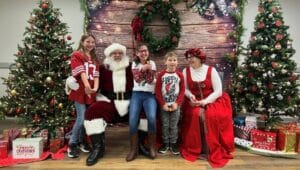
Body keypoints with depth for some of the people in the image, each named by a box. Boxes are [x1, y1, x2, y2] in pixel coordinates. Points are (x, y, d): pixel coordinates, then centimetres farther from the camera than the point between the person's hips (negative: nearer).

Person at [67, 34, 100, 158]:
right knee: (81, 118, -8)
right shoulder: (76, 55, -1)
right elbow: (81, 72, -16)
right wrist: (86, 85, -31)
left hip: (91, 92, 6)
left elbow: (96, 75, 3)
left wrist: (95, 88, -14)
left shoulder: (94, 59, 17)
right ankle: (72, 145, 8)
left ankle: (82, 141, 28)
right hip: (80, 91, -6)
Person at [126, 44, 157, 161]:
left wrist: (147, 68, -12)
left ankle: (152, 147, -6)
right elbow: (137, 79, -5)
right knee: (132, 120, -21)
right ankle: (133, 149, -5)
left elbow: (150, 80, -4)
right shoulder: (135, 64, 13)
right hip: (137, 94, 1)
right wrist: (143, 68, -13)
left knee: (152, 118, -26)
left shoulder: (152, 63, 10)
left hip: (149, 95, -1)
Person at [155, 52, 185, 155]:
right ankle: (165, 143, 23)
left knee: (174, 126, 9)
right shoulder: (161, 75, -3)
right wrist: (163, 104, -11)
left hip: (175, 105, 0)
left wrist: (177, 103, -11)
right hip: (164, 105, 0)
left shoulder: (179, 75, -1)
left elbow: (182, 91, -1)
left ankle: (173, 143, 23)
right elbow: (157, 91, -5)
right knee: (165, 125, 9)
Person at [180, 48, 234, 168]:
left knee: (211, 116, -29)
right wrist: (191, 96, -15)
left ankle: (215, 151, -11)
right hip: (194, 101, 2)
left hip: (212, 100, -1)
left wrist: (205, 101, -20)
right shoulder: (186, 71, 1)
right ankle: (195, 149, -11)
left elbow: (218, 91, -10)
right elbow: (185, 89, 6)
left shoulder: (211, 70, -8)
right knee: (196, 114, -28)